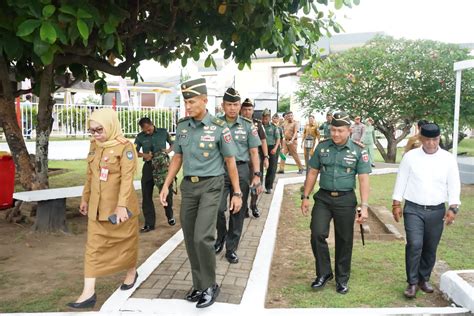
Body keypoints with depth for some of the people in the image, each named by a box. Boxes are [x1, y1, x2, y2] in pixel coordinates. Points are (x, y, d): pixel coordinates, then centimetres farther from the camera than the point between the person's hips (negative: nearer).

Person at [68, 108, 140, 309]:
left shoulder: (125, 147, -14)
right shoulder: (94, 145, 6)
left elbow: (127, 178, -21)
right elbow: (90, 176, 14)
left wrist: (122, 205, -27)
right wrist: (85, 198, 17)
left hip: (119, 205, -6)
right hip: (97, 206, 6)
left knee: (126, 241, 12)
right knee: (94, 246, 4)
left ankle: (131, 272, 37)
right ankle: (89, 292, 9)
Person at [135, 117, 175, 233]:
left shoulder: (163, 132, -1)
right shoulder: (140, 137, 1)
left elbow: (173, 143, 10)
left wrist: (169, 150, -10)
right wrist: (143, 155, -14)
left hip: (163, 165, -1)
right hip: (149, 166, 1)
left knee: (167, 192, 8)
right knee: (146, 195, 1)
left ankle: (170, 216, 33)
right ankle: (149, 223, 11)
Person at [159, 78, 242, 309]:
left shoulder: (219, 127, -10)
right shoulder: (182, 126, 4)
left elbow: (230, 162, -4)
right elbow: (177, 157, 13)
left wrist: (237, 193, -4)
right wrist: (166, 185, 7)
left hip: (210, 186, -5)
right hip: (188, 186, 5)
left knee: (202, 237, -13)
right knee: (190, 239, 9)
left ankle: (210, 286, 8)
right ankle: (199, 284, 26)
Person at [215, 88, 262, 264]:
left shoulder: (248, 125, 4)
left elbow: (254, 152, 4)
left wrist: (256, 175, -3)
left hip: (241, 170, 1)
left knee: (238, 212, 6)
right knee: (218, 208, -6)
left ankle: (231, 249, 20)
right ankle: (221, 236, 25)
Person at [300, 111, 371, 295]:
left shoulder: (358, 151, -3)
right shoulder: (322, 147, 3)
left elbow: (364, 180, -6)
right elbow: (313, 173, 8)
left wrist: (364, 207, -12)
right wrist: (305, 197, 6)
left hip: (346, 200, -1)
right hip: (323, 198, 2)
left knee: (344, 240, 8)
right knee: (317, 234, -9)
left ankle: (342, 279, 26)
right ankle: (324, 273, 13)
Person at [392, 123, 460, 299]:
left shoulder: (448, 159, 0)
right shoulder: (410, 156, -3)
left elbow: (454, 185, 1)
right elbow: (401, 181, 0)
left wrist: (453, 208, -8)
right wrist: (396, 204, -1)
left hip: (437, 211, 2)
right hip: (413, 209, -2)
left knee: (430, 248, 11)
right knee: (414, 245, -11)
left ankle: (424, 279, 30)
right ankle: (412, 282, 4)